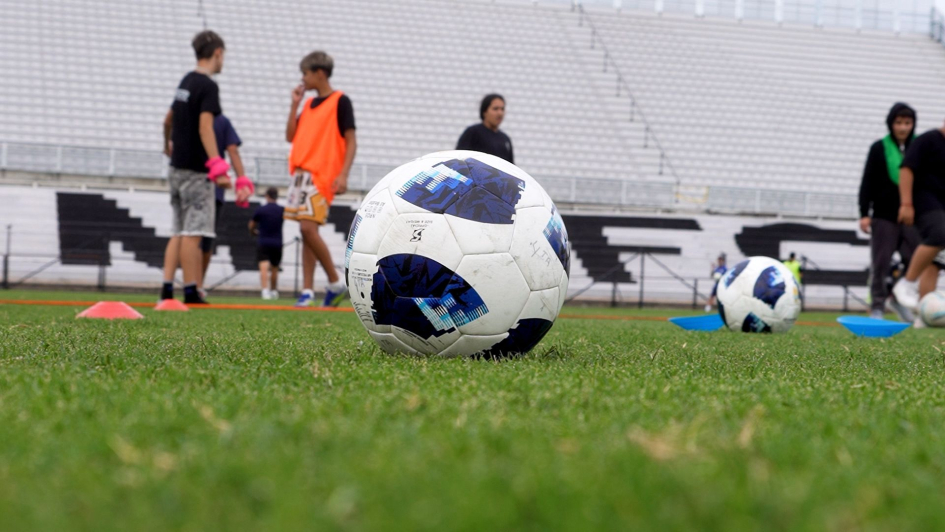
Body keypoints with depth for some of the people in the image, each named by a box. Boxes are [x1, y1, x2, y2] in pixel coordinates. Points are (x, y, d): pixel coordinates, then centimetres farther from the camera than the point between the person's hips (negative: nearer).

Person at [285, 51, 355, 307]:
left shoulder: (340, 101, -3)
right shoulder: (309, 103, 18)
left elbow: (351, 141, -7)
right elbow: (291, 136, 16)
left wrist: (343, 175, -17)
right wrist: (294, 104, 9)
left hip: (322, 175, -7)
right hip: (301, 172, 7)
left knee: (308, 228, -16)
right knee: (306, 232, 5)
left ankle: (336, 282, -3)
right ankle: (307, 290, 6)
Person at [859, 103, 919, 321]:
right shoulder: (880, 148, 1)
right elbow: (867, 183, 0)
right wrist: (864, 213, -7)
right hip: (884, 215, -2)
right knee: (881, 263, -1)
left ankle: (899, 298, 24)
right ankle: (877, 307, 5)